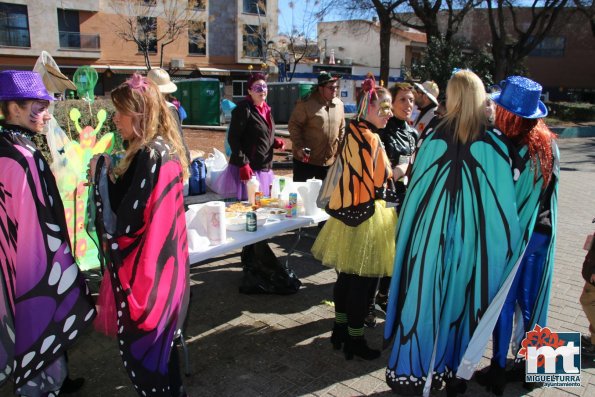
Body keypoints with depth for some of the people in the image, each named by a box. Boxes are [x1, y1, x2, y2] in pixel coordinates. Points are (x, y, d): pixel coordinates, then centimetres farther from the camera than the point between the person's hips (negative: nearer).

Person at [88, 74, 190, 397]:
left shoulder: (148, 155, -22)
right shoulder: (166, 148, 6)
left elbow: (123, 222, -23)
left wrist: (101, 173, -13)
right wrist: (109, 175, 8)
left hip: (144, 271, -9)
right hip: (162, 264, 9)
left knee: (140, 348, 7)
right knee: (159, 343, 23)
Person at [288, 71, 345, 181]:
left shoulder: (339, 104, 7)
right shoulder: (306, 103, -12)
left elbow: (341, 128, 15)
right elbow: (293, 125, -10)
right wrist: (299, 146, -18)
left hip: (329, 161, 5)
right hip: (306, 159, -5)